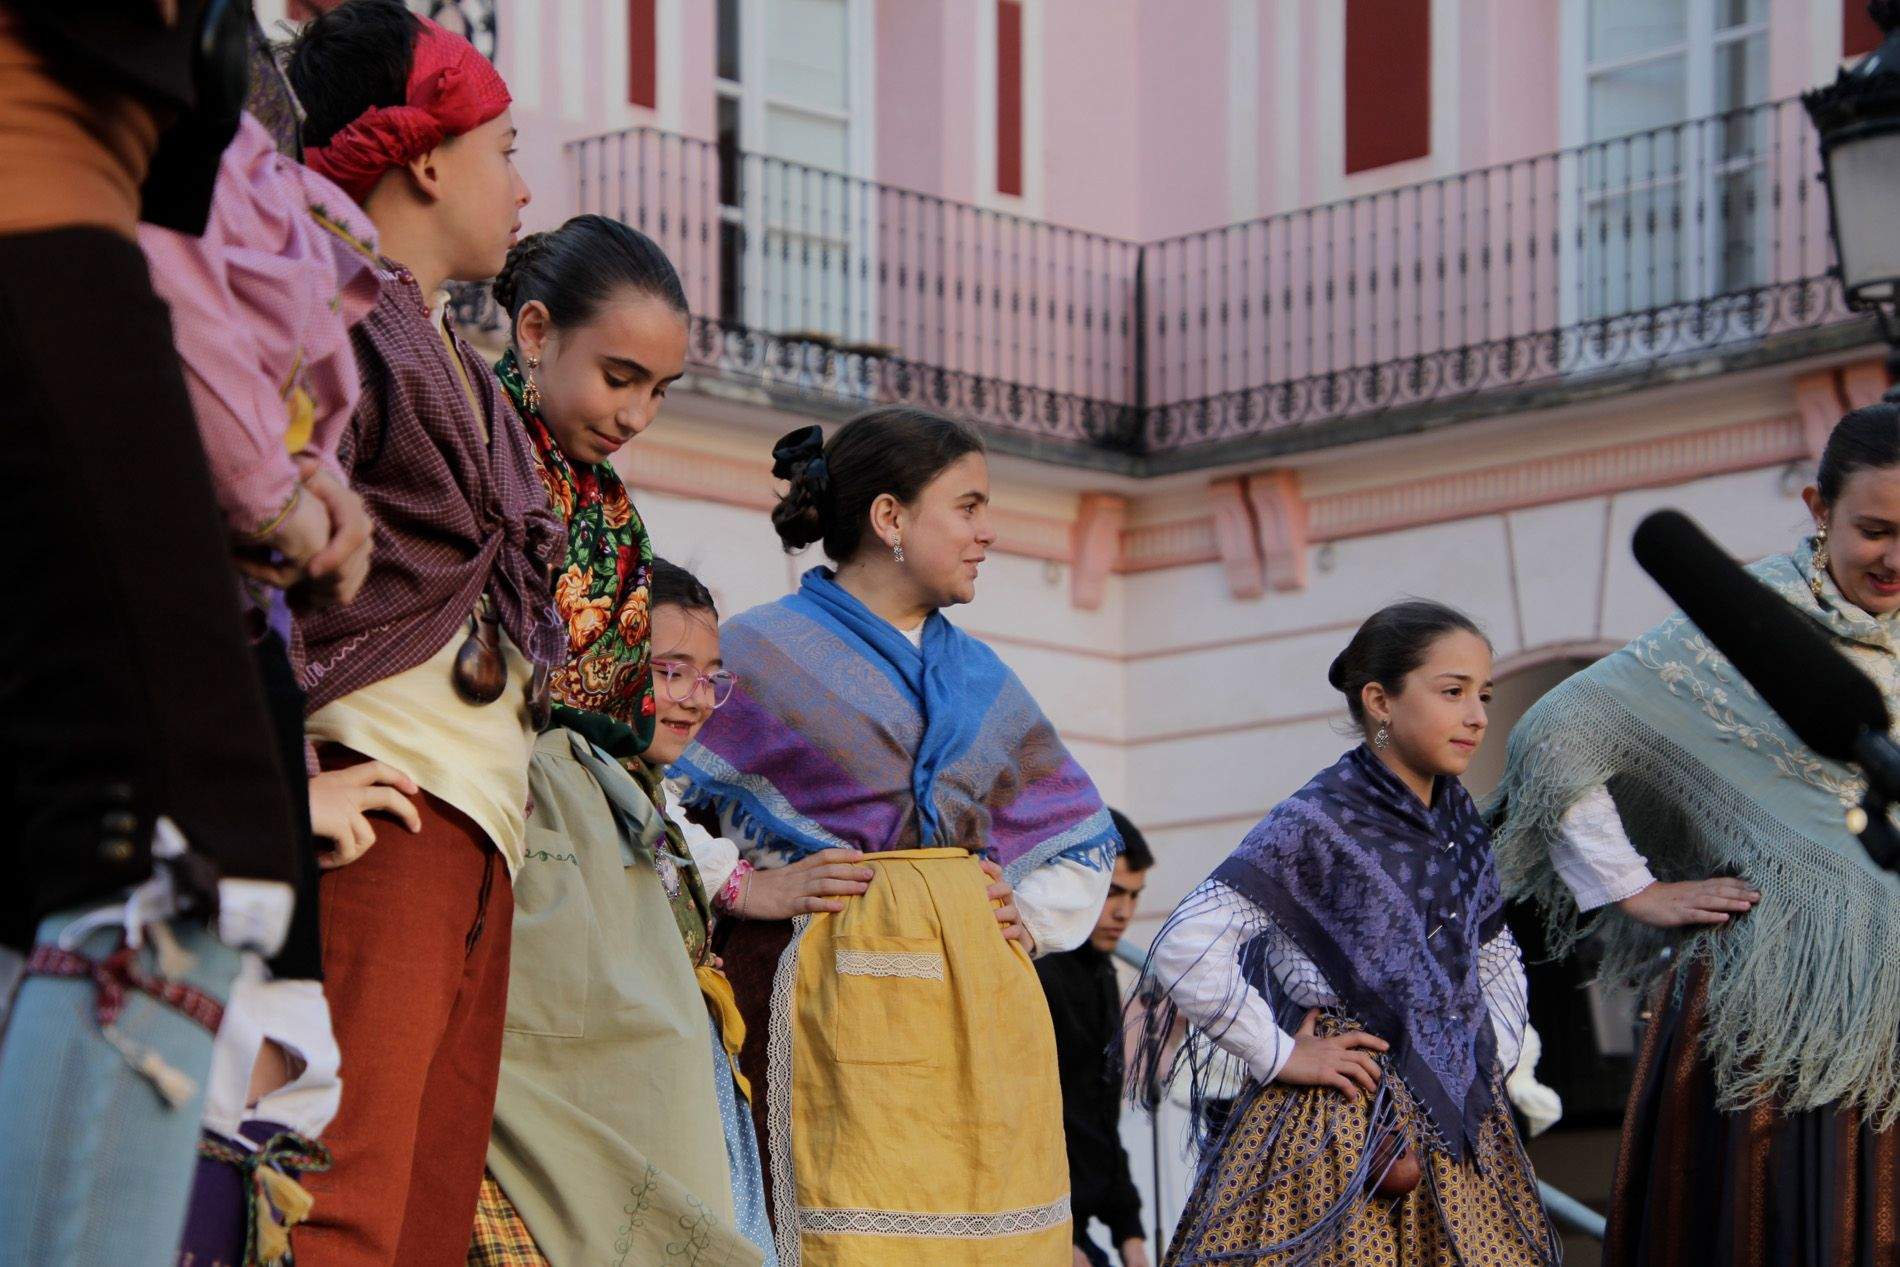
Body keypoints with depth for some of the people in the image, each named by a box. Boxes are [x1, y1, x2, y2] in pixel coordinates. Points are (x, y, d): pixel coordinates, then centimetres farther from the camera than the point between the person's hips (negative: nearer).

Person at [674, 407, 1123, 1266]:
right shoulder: (761, 653, 4)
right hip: (832, 994, -6)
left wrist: (1036, 917, 13)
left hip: (975, 996, 6)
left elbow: (1084, 837, 30)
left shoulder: (978, 678, 22)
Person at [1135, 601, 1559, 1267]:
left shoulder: (1460, 824, 10)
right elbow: (1184, 948, -20)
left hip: (1458, 1124, 7)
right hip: (1344, 1123, -7)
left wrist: (1491, 1056, 8)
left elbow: (1497, 959, 25)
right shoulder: (1319, 823, -12)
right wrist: (1277, 1055, -15)